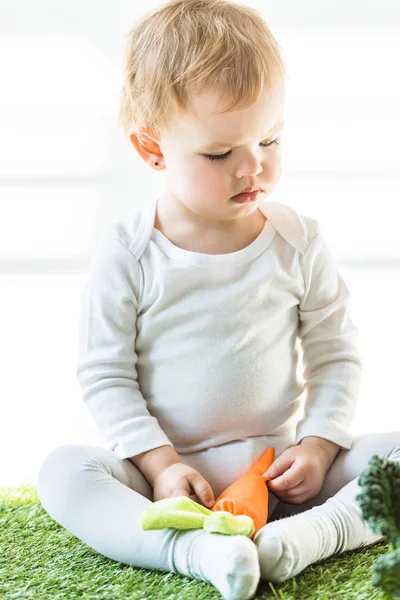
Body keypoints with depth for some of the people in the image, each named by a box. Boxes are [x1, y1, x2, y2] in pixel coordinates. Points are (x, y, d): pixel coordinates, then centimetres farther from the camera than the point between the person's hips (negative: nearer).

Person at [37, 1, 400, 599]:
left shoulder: (299, 242, -2)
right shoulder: (127, 253, -7)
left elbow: (336, 355, 4)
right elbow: (105, 375, -5)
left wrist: (318, 447, -9)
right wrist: (159, 463, -15)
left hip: (278, 469, 2)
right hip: (168, 469, -1)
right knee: (64, 470, -27)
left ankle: (304, 536, -37)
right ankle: (194, 551, -43)